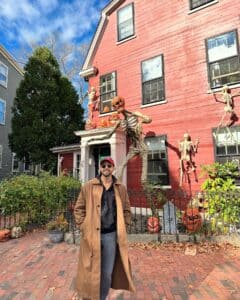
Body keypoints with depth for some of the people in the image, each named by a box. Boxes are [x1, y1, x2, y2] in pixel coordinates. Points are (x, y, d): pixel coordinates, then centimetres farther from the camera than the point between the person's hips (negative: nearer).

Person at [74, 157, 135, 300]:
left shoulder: (121, 188, 2)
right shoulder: (88, 186, -3)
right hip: (92, 235, -1)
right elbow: (79, 208, 2)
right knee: (91, 271, 13)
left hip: (111, 235, 1)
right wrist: (84, 227, -4)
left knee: (107, 273, 13)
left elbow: (127, 210, 9)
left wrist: (122, 228, 3)